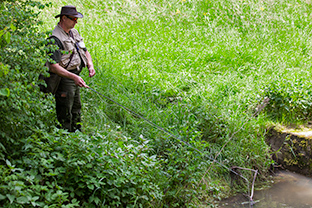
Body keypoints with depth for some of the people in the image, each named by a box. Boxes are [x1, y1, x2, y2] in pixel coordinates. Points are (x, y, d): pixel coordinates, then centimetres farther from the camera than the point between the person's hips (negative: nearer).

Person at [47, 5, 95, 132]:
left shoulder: (74, 33, 10)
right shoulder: (55, 39, -19)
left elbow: (85, 51, 22)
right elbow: (53, 67, -26)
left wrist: (90, 65, 2)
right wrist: (74, 77, -34)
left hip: (75, 78, 9)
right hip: (64, 79, -9)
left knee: (76, 110, 21)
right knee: (65, 115, 0)